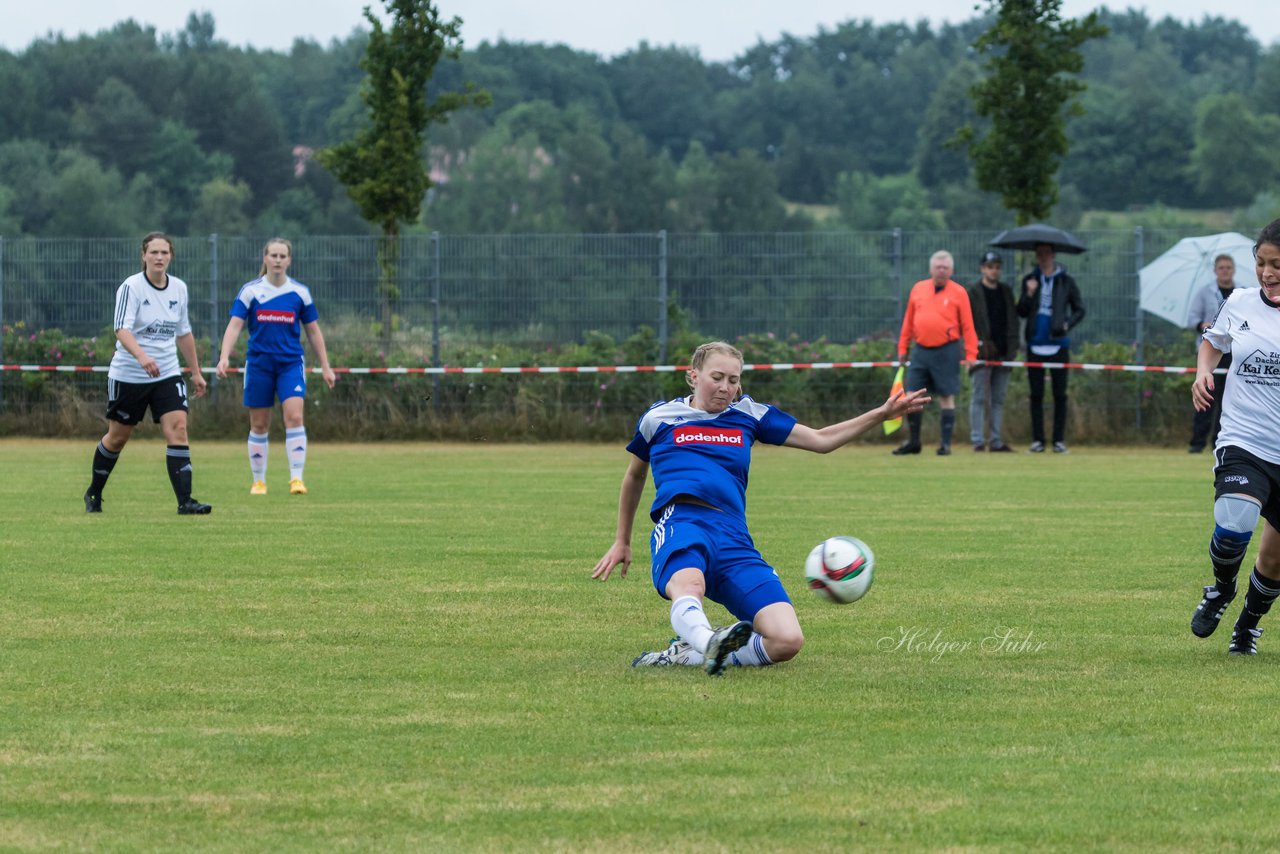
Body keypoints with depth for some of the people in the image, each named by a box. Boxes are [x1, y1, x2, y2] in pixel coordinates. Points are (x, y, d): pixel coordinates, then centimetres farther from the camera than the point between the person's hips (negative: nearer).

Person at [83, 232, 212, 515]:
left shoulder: (179, 288, 4)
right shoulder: (131, 287, -13)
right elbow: (122, 330, -25)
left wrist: (196, 372, 18)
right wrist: (141, 356, -42)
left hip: (167, 374, 4)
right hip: (128, 375, -4)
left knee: (178, 430, -14)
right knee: (117, 437, 10)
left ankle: (185, 501, -18)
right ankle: (94, 493, 32)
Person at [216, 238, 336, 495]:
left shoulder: (300, 292, 3)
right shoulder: (250, 290, -1)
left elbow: (313, 331, 11)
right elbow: (234, 325, -7)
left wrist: (325, 367, 9)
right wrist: (224, 356, -22)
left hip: (291, 363, 0)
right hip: (258, 364, 0)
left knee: (294, 417, -16)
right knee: (259, 426, 5)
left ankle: (297, 478, -15)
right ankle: (258, 481, 16)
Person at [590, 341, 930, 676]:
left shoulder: (749, 415, 23)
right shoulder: (659, 417, 19)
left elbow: (820, 440, 26)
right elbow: (635, 476, 35)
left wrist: (882, 414, 18)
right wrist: (622, 542, 39)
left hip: (734, 538, 3)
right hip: (681, 522, -3)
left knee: (788, 640, -21)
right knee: (688, 585, -44)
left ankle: (688, 654, -12)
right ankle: (707, 640, -70)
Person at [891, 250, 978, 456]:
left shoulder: (958, 293, -1)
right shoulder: (918, 289, 9)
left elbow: (967, 325, -3)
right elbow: (908, 321, 14)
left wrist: (970, 353, -8)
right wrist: (902, 348, 12)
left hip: (947, 352, -4)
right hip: (921, 351, 4)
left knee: (946, 397, 0)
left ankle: (946, 444, 6)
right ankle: (913, 441, 13)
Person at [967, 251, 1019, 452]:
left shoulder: (1006, 292, 16)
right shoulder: (973, 294, 1)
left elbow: (1013, 320, 16)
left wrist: (1012, 347, 5)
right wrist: (978, 345, -13)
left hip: (1003, 353, 5)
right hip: (981, 353, -5)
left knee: (999, 400, 7)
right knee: (979, 398, -7)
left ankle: (997, 442, 9)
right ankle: (978, 441, -8)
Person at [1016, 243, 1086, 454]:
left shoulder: (1065, 281, 4)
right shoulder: (1030, 280, 8)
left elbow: (1079, 310, 8)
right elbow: (1021, 312, 5)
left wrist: (1067, 324, -9)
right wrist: (1029, 294, -11)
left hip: (1058, 344, -2)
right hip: (1035, 345, 2)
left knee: (1060, 394, 0)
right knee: (1036, 395, 2)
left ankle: (1059, 440, 4)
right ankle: (1037, 440, 6)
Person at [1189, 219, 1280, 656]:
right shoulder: (1240, 303, 2)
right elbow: (1212, 342, 23)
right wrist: (1203, 371, 3)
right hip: (1243, 443, 0)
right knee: (1233, 529, -26)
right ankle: (1221, 588, 7)